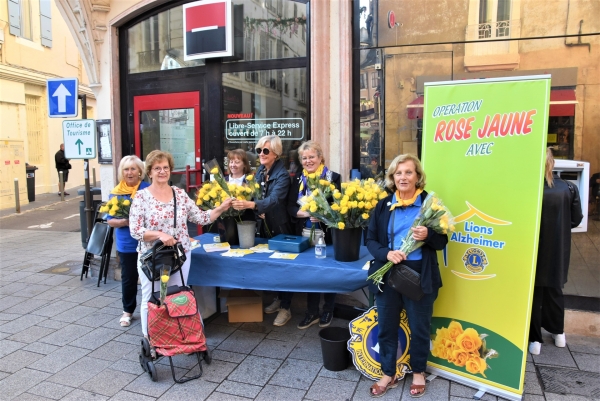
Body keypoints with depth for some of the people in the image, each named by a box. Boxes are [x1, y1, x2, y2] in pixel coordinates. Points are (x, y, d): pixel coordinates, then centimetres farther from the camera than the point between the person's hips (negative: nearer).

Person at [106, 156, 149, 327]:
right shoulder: (115, 193, 0)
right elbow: (110, 220, 1)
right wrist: (124, 222, -18)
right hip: (127, 245, 2)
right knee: (128, 278, 12)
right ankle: (128, 311, 31)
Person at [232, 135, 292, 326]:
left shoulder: (282, 175, -20)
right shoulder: (260, 171, 2)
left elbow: (274, 199, -35)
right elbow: (256, 195, 7)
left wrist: (250, 204, -49)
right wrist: (258, 211, -13)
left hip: (280, 227, -7)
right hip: (264, 226, 7)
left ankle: (285, 308, 15)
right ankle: (279, 299, 33)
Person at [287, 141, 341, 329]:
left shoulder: (333, 177, -4)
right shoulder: (298, 180, 8)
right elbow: (290, 207, 1)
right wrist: (307, 213, -17)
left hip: (326, 234, -3)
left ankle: (328, 311, 27)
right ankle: (312, 312, 25)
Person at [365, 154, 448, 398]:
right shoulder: (383, 205, 2)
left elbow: (442, 242, -1)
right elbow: (371, 240, 2)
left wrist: (427, 236, -23)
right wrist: (386, 253, -18)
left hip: (420, 275, -2)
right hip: (388, 274, 2)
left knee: (419, 328, 15)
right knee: (386, 327, 13)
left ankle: (418, 372, 39)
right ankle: (388, 374, 34)